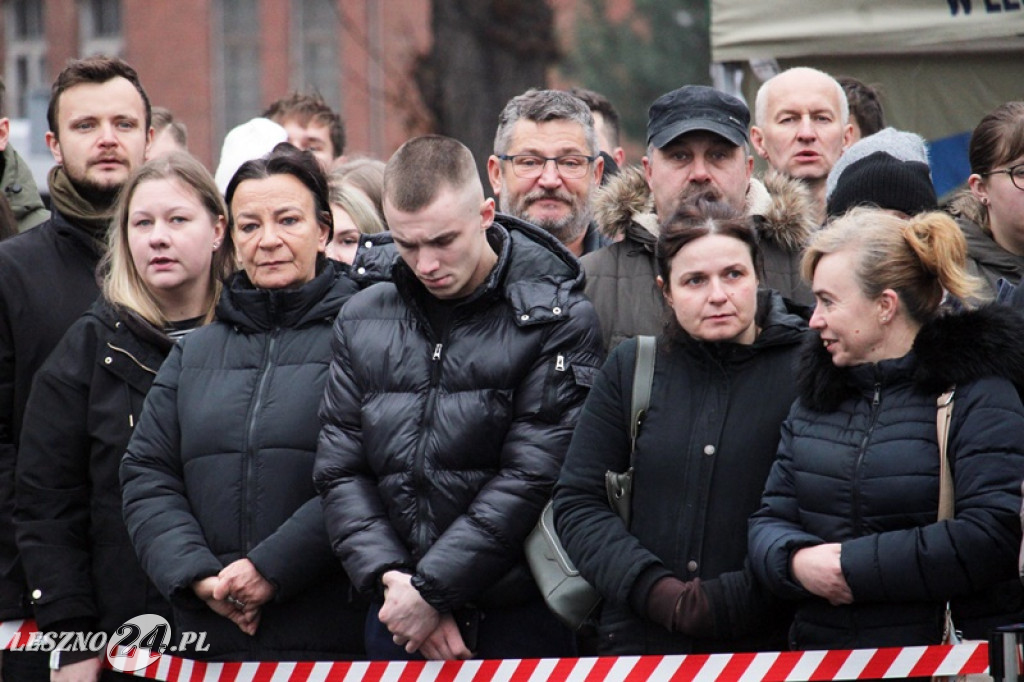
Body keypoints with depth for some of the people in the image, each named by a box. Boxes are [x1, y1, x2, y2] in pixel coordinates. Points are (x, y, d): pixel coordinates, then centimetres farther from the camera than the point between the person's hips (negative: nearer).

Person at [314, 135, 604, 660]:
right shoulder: (362, 321, 11)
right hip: (398, 620, 4)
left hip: (520, 617, -4)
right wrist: (391, 579, -7)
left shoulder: (557, 319, -3)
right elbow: (339, 472, 8)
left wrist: (430, 591, -13)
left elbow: (532, 478, -10)